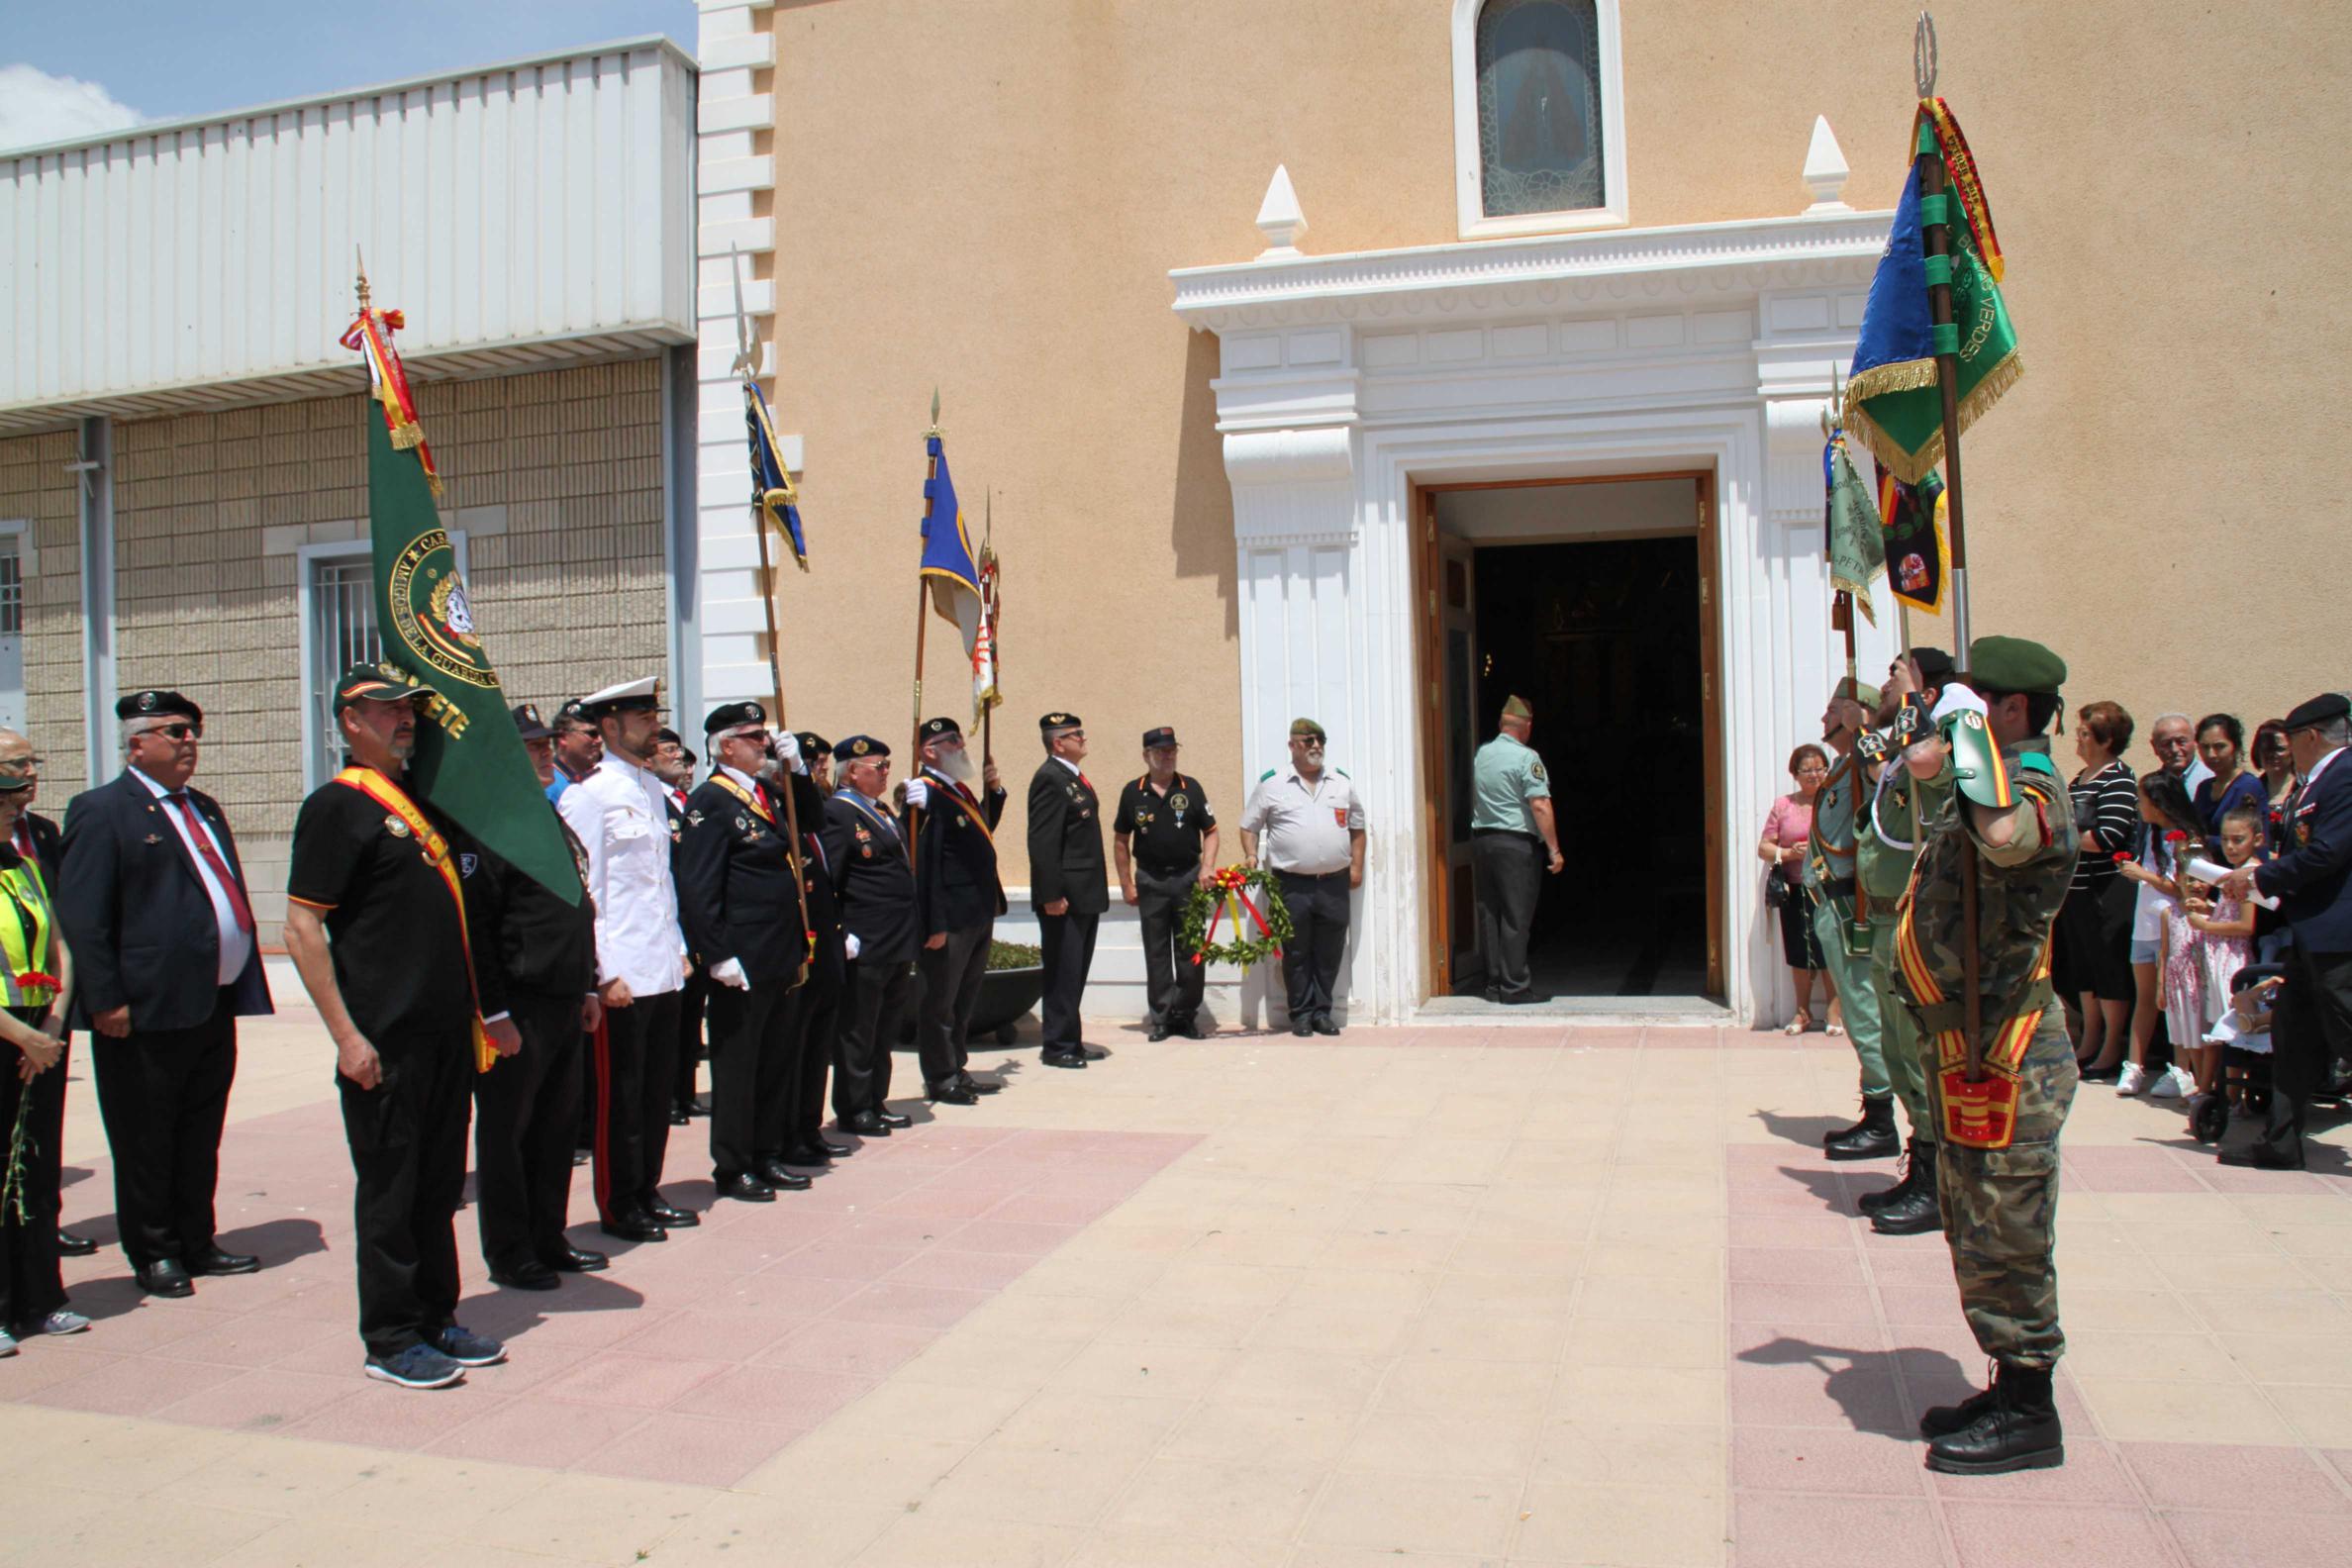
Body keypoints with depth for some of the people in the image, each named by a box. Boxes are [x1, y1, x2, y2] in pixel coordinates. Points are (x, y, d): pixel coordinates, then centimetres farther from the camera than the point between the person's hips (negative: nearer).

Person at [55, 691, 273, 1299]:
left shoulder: (204, 808, 16)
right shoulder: (102, 810, -8)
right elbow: (80, 914, -13)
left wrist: (243, 986, 15)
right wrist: (106, 999, -17)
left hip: (214, 1006, 8)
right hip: (148, 1014, -7)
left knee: (200, 1140, 17)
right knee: (146, 1145, 6)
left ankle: (196, 1243, 28)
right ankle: (154, 1254, 19)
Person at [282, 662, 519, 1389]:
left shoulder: (425, 802, 15)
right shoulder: (336, 806, -9)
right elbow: (303, 931, -13)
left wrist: (490, 1011, 19)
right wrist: (346, 1036, -17)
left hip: (447, 1031, 8)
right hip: (385, 1041, -8)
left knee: (440, 1184, 14)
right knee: (389, 1187, 2)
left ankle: (436, 1319, 25)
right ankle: (391, 1339, 13)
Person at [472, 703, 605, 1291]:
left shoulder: (554, 819, 16)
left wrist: (586, 988, 19)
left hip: (563, 1004, 9)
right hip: (519, 1006, -9)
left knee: (557, 1126, 15)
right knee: (506, 1128, 3)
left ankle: (548, 1240, 26)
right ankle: (508, 1254, 13)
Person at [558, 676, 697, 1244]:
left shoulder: (654, 789, 15)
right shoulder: (588, 794, -10)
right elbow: (582, 890, -13)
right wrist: (605, 973, -16)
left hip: (663, 969, 8)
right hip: (621, 974, -8)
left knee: (659, 1086, 13)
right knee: (620, 1094, 2)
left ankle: (647, 1192, 25)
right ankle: (619, 1207, 14)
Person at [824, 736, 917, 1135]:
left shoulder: (883, 811, 17)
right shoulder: (835, 814, -12)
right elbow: (825, 881, -16)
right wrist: (839, 936, -19)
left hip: (898, 943, 9)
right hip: (865, 947, -9)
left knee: (886, 1030, 16)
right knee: (858, 1031, 2)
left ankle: (876, 1103, 26)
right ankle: (852, 1110, 12)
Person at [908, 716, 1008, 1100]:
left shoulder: (960, 789, 13)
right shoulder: (926, 795, -16)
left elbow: (984, 830, 25)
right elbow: (923, 862, -21)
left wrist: (993, 791, 10)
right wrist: (934, 924, -23)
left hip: (980, 915, 10)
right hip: (951, 919, -10)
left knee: (965, 999, 18)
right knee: (941, 1000, 3)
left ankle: (957, 1069, 30)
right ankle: (940, 1079, 12)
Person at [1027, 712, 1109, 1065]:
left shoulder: (1074, 777, 16)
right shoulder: (1050, 778, -14)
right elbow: (1042, 841, -20)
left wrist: (1097, 890, 17)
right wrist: (1051, 895, -23)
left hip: (1085, 894, 10)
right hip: (1064, 896, -10)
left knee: (1075, 972, 14)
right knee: (1063, 973, -3)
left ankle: (1071, 1041, 22)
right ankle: (1058, 1046, 5)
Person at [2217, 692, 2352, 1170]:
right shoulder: (2312, 785, 17)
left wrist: (2259, 877, -12)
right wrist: (2257, 879, 6)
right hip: (2309, 934, 10)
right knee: (2293, 1040, 12)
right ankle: (2281, 1143, 19)